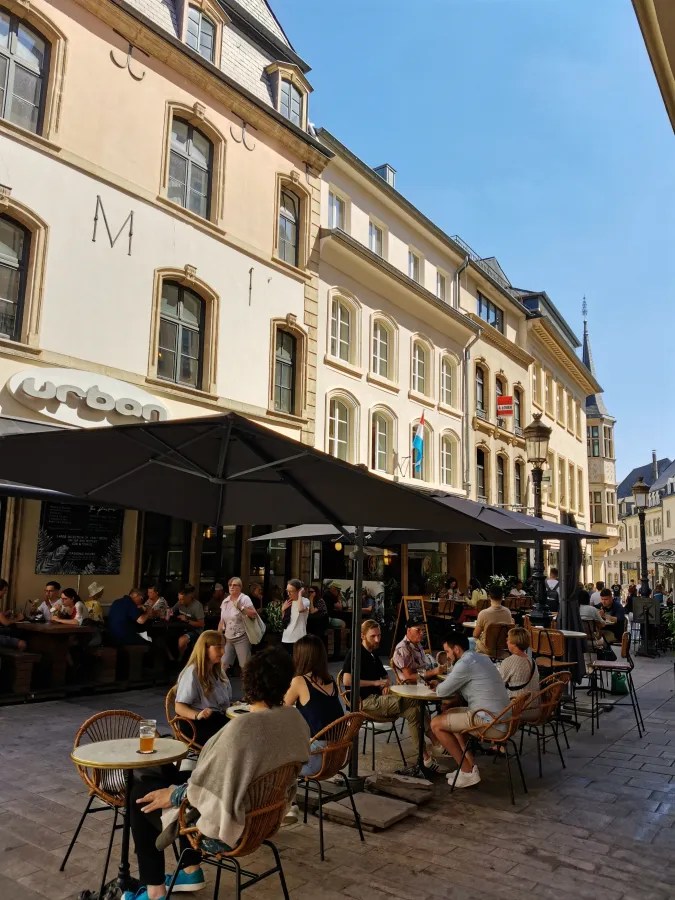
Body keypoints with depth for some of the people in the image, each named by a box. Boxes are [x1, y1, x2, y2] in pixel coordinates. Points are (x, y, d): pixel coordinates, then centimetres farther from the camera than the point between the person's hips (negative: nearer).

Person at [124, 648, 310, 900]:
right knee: (175, 776, 25)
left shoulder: (242, 727, -33)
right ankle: (191, 871, 32)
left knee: (141, 792, 10)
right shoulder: (295, 719, -9)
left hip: (229, 824, -7)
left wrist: (173, 795, -5)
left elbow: (208, 789, -24)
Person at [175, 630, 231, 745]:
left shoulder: (218, 671, 22)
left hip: (219, 717, 7)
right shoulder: (192, 673, -5)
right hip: (196, 723, -7)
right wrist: (197, 715, -29)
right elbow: (179, 707, -11)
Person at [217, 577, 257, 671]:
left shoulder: (245, 599, -6)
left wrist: (241, 607, -22)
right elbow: (222, 621, 15)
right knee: (223, 664, 1)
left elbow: (254, 614, -15)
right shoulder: (225, 601, 10)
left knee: (245, 666, -5)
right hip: (227, 638, 5)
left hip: (241, 637, -5)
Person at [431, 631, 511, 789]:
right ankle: (470, 766, 19)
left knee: (436, 723, -1)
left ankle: (468, 772, 3)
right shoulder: (480, 658, 16)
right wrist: (444, 683, 12)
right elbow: (456, 687, 27)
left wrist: (439, 686, 13)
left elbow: (442, 692, -9)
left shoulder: (465, 663, -14)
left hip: (490, 722, -10)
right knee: (450, 714, 25)